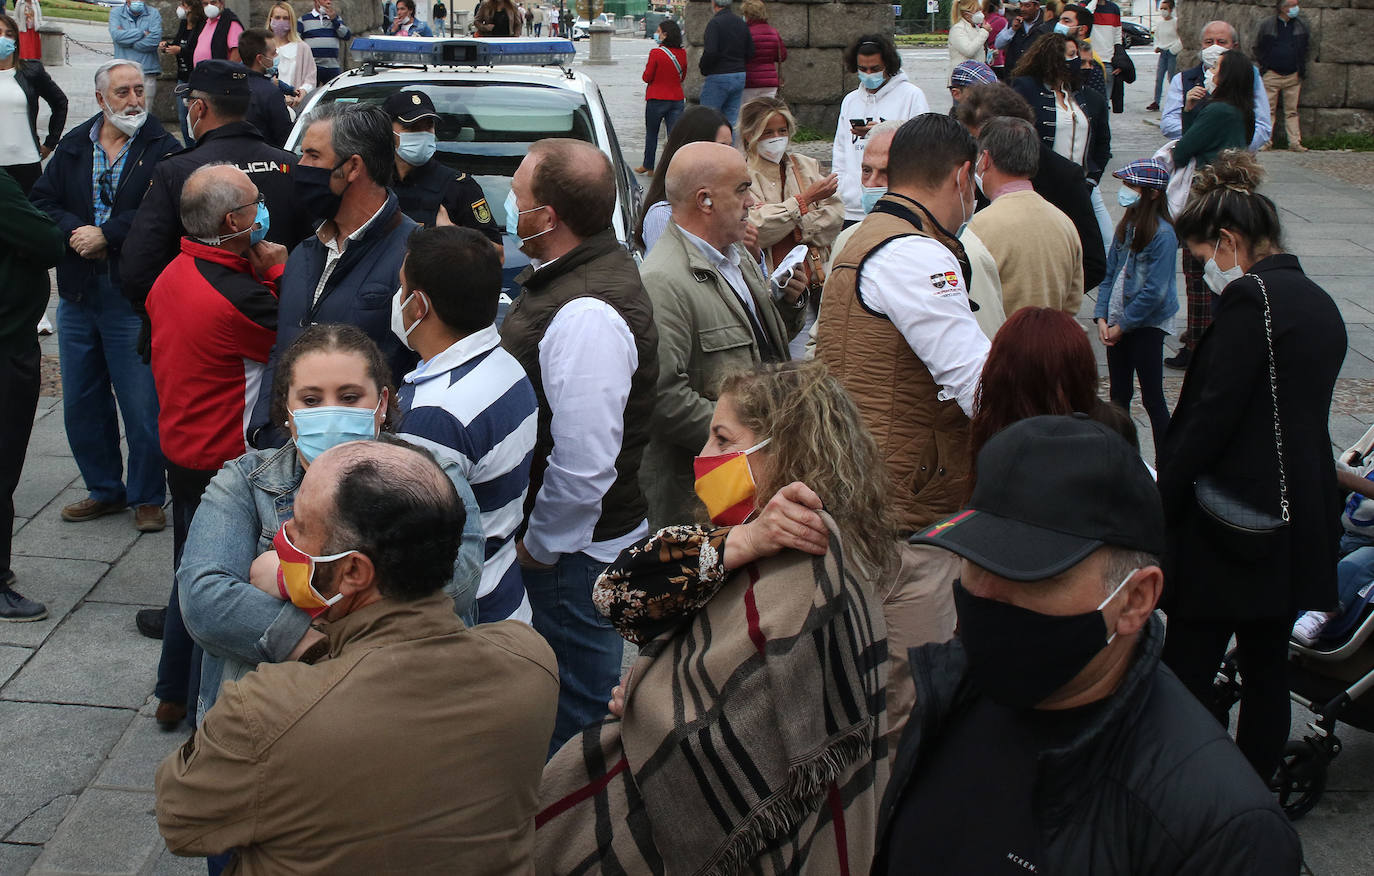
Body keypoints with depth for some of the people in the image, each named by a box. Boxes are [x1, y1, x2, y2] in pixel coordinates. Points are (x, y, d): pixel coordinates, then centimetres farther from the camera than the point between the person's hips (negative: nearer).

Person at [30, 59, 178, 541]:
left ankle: (147, 497, 15)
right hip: (78, 296, 6)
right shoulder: (74, 146, 10)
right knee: (81, 402, 14)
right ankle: (103, 489, 29)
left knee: (142, 406, -1)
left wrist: (106, 235, -18)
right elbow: (42, 202, 7)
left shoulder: (162, 148, -6)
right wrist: (75, 232, -10)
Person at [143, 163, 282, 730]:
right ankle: (206, 707, 18)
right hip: (224, 465, -9)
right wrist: (276, 271, -8)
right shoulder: (238, 296, -27)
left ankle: (173, 694, 36)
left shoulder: (172, 276, 1)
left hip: (179, 446, 9)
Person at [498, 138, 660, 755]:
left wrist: (539, 545, -16)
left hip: (573, 551, -10)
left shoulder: (587, 314, -29)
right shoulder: (574, 269, 4)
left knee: (575, 718, 9)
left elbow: (585, 461, -31)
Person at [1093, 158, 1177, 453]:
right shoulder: (1125, 226, 6)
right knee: (1119, 394, 15)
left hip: (1147, 325, -7)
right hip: (1118, 322, 7)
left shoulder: (1162, 234, -16)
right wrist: (1102, 317, -1)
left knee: (1152, 397, -1)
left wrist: (1123, 325, -13)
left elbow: (1155, 290, -18)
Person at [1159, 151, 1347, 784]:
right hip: (1299, 522, 9)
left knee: (1188, 672, -1)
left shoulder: (1251, 298, -15)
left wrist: (1157, 500, -13)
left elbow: (1212, 416, -19)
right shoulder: (1318, 302, 12)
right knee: (1267, 666, 16)